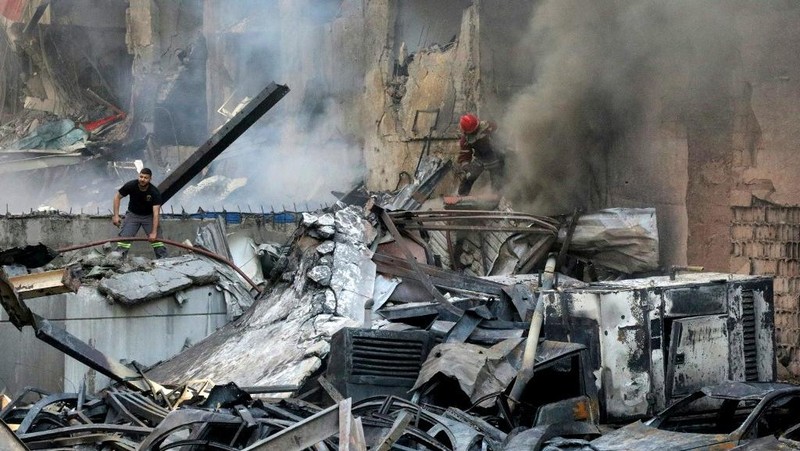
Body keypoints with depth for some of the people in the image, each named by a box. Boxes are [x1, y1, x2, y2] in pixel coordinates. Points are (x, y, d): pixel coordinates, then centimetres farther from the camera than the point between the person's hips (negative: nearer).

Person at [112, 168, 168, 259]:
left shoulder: (155, 193, -25)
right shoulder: (131, 186, -21)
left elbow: (156, 213, -28)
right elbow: (117, 196, -6)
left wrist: (154, 232, -34)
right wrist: (116, 215, -12)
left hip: (149, 216, -1)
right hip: (133, 214, 1)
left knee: (156, 238, -13)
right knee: (124, 237, -11)